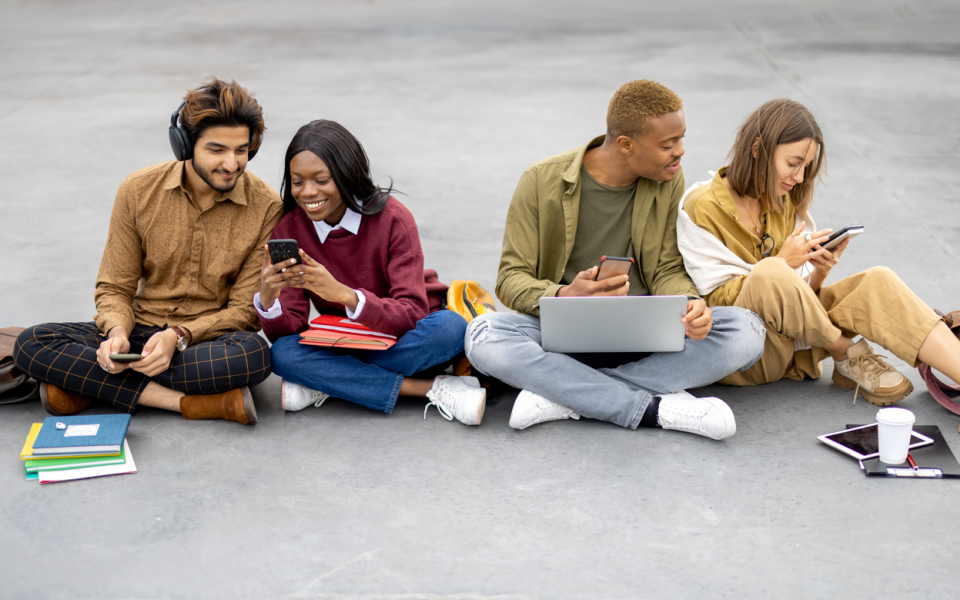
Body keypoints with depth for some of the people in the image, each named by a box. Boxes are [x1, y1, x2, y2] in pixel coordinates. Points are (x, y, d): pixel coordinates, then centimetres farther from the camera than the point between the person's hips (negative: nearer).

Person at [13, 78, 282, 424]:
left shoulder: (266, 207, -9)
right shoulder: (138, 191, -3)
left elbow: (246, 309, -7)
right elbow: (114, 288, 3)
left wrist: (178, 337, -24)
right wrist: (118, 332, -21)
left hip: (211, 340, -2)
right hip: (143, 328, 2)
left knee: (254, 354, -39)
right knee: (32, 344, -21)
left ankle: (88, 383, -23)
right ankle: (189, 402, -26)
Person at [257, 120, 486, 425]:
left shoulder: (393, 219, -17)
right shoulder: (289, 230, -8)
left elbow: (411, 314, -26)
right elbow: (289, 331, -12)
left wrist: (344, 294, -42)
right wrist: (267, 298, -35)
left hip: (406, 340, -2)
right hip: (344, 348, 2)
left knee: (450, 326, -34)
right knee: (283, 353, -27)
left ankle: (324, 384, -21)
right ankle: (429, 389, -26)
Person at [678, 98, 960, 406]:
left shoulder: (787, 202, 11)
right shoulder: (702, 209, -10)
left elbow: (801, 290, 10)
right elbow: (714, 300, -13)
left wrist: (820, 271, -13)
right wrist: (781, 263, -21)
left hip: (791, 342, 6)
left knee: (879, 281, -17)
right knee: (770, 273, -37)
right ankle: (847, 356, -13)